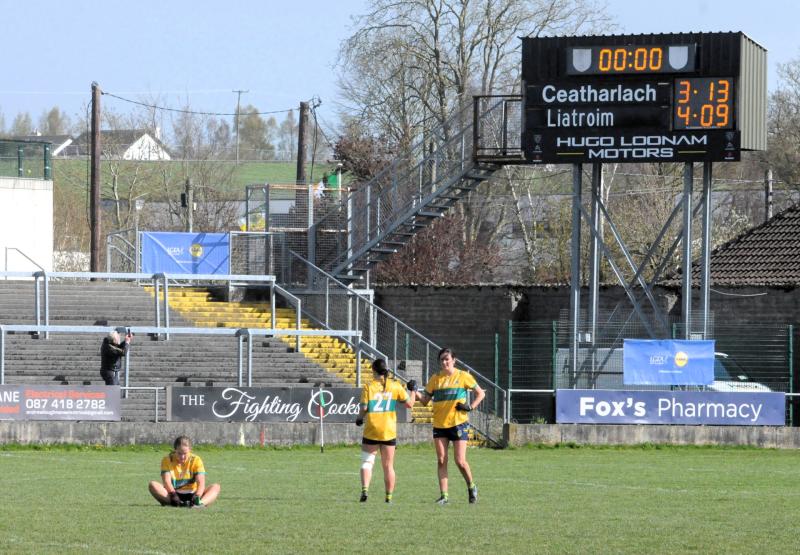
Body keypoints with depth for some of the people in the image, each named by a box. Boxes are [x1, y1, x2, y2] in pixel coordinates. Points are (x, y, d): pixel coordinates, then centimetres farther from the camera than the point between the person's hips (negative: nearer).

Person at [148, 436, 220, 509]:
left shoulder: (196, 460, -1)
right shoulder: (167, 460, -1)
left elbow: (201, 483, -14)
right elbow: (167, 482, -14)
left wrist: (197, 496, -35)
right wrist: (173, 494, -35)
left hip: (192, 494, 1)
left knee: (215, 487, -21)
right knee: (152, 484, -25)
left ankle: (202, 503, -52)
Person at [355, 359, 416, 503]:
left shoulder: (368, 387, -6)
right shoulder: (395, 386, 1)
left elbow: (364, 408, -10)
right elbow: (409, 404, 6)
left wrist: (359, 418, 10)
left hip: (371, 431, -2)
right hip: (389, 432, 2)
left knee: (367, 462, 6)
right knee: (388, 466, 9)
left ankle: (365, 489, -14)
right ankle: (389, 496, 9)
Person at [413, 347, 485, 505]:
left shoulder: (463, 376, -1)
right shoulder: (435, 379, 7)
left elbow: (481, 393, 6)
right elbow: (425, 400, 9)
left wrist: (470, 407, -8)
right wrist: (415, 392, -9)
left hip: (458, 423, -3)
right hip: (439, 425, 3)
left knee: (460, 461, -7)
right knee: (441, 460, -2)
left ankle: (471, 487, 17)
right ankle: (444, 495, 1)